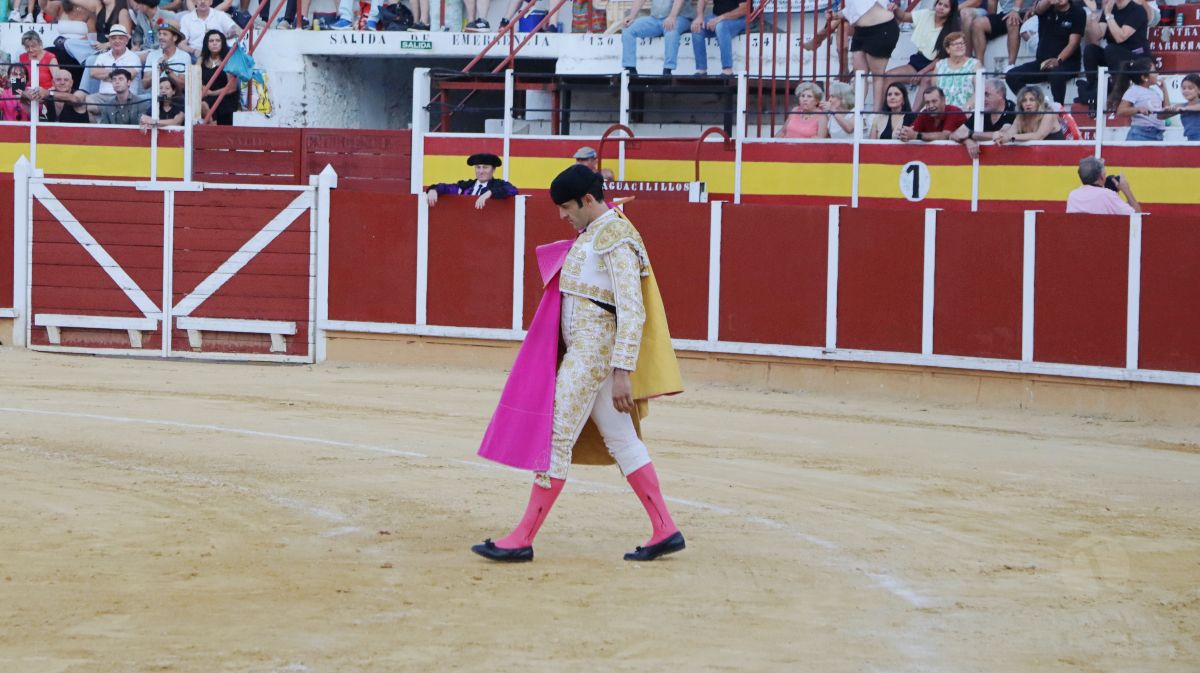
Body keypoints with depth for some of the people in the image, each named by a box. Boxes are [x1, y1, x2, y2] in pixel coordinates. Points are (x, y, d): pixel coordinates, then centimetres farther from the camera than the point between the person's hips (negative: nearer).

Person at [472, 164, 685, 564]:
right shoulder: (592, 232, 14)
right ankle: (665, 531, 14)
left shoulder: (616, 238, -16)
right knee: (620, 440, 11)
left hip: (593, 350, -10)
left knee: (557, 436, -7)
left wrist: (622, 372, -25)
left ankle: (522, 540, -4)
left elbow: (632, 311, -21)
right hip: (584, 350, 10)